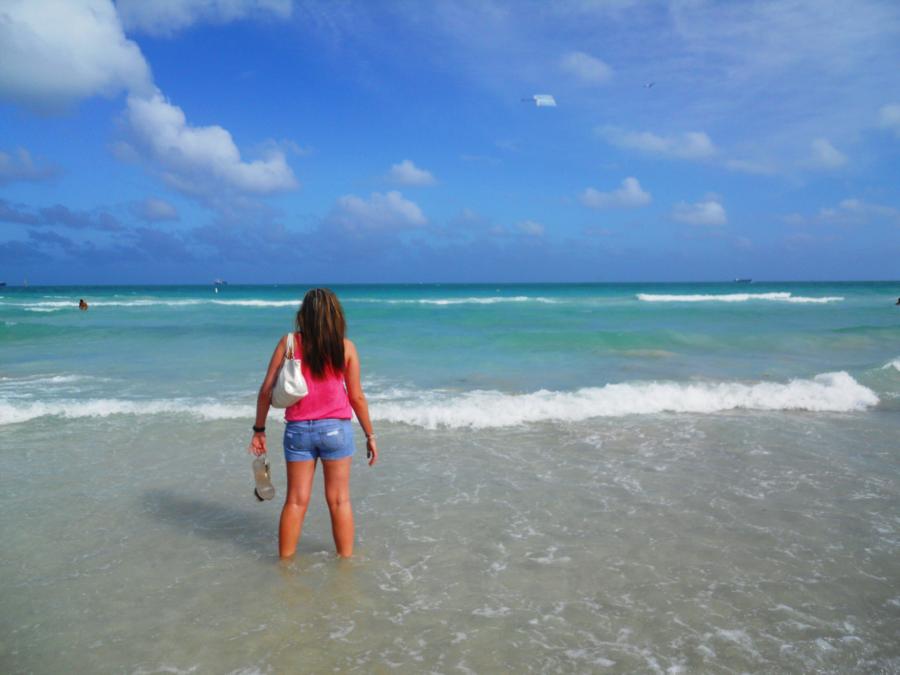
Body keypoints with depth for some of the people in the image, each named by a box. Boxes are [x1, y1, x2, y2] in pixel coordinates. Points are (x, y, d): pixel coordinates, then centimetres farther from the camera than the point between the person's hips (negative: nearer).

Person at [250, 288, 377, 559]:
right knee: (339, 500, 10)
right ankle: (346, 558, 19)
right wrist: (370, 435, 8)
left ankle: (285, 560, 21)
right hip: (336, 428, -1)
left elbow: (266, 390, -4)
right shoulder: (345, 347, -4)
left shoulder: (289, 343, -3)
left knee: (296, 501, 11)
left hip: (298, 430, 1)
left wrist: (259, 429, 6)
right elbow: (357, 397, -2)